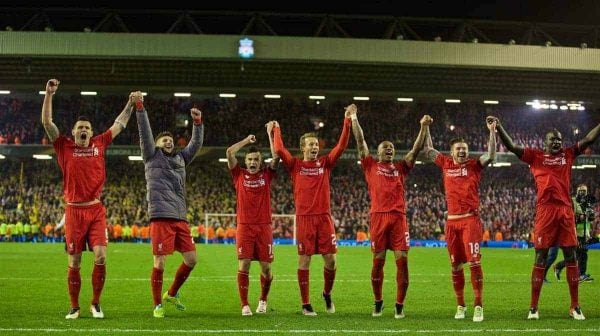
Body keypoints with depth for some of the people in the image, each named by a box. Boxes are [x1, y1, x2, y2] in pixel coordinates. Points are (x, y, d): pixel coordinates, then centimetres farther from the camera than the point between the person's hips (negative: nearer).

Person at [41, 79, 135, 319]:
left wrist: (130, 104, 20)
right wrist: (49, 94, -8)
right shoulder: (64, 147, 5)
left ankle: (96, 303, 6)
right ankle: (74, 307, 14)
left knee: (100, 256, -10)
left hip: (96, 210, 1)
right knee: (74, 263, 2)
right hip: (74, 211, -1)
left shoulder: (99, 144, 10)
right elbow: (47, 122, -2)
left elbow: (119, 125, 20)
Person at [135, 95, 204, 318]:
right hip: (161, 217, -6)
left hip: (180, 218, 6)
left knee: (191, 259, 5)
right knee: (160, 263, -6)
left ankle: (172, 294, 25)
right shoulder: (152, 156, 8)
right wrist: (140, 108, -10)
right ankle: (157, 305, 5)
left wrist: (198, 123, 11)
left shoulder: (180, 159, 22)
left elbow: (196, 144, 22)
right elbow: (145, 133, -2)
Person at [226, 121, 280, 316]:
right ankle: (245, 305, -2)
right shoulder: (239, 175, 7)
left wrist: (270, 134, 1)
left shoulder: (266, 175, 9)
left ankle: (263, 300, 24)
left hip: (264, 227, 1)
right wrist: (247, 140, 8)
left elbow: (277, 156, -1)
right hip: (244, 227, -1)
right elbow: (229, 152, -2)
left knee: (266, 268, 2)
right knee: (244, 266, -8)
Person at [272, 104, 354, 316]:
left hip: (324, 218, 2)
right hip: (304, 218, -2)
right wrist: (276, 129, 8)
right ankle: (305, 304, 7)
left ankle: (327, 293, 25)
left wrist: (348, 120, -2)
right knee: (304, 261, 0)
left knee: (330, 260, -1)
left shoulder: (325, 163, 10)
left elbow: (341, 146, 2)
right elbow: (279, 150, -6)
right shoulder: (295, 165, 4)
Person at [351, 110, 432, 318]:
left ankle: (399, 305, 3)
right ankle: (378, 302, 18)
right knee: (378, 261, 3)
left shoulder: (401, 168, 19)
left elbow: (416, 149, 16)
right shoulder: (370, 166, 14)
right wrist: (354, 119, 11)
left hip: (399, 217, 1)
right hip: (378, 217, -1)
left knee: (402, 260, -4)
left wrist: (424, 127, 8)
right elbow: (360, 141, 12)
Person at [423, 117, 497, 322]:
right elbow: (429, 151, 21)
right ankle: (460, 306, 16)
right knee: (456, 265, 7)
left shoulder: (474, 165, 4)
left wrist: (492, 131, -15)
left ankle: (478, 306, -10)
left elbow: (491, 155, -10)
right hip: (452, 221, 3)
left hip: (470, 220, -3)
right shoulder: (446, 164, 12)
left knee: (474, 263, -11)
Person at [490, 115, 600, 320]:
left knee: (571, 257, 4)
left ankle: (575, 307, 10)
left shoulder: (568, 155, 15)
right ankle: (533, 308, 3)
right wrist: (498, 126, -9)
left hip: (565, 210, 3)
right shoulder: (535, 156, 8)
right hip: (545, 210, -3)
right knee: (541, 258, -1)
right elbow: (511, 146, 1)